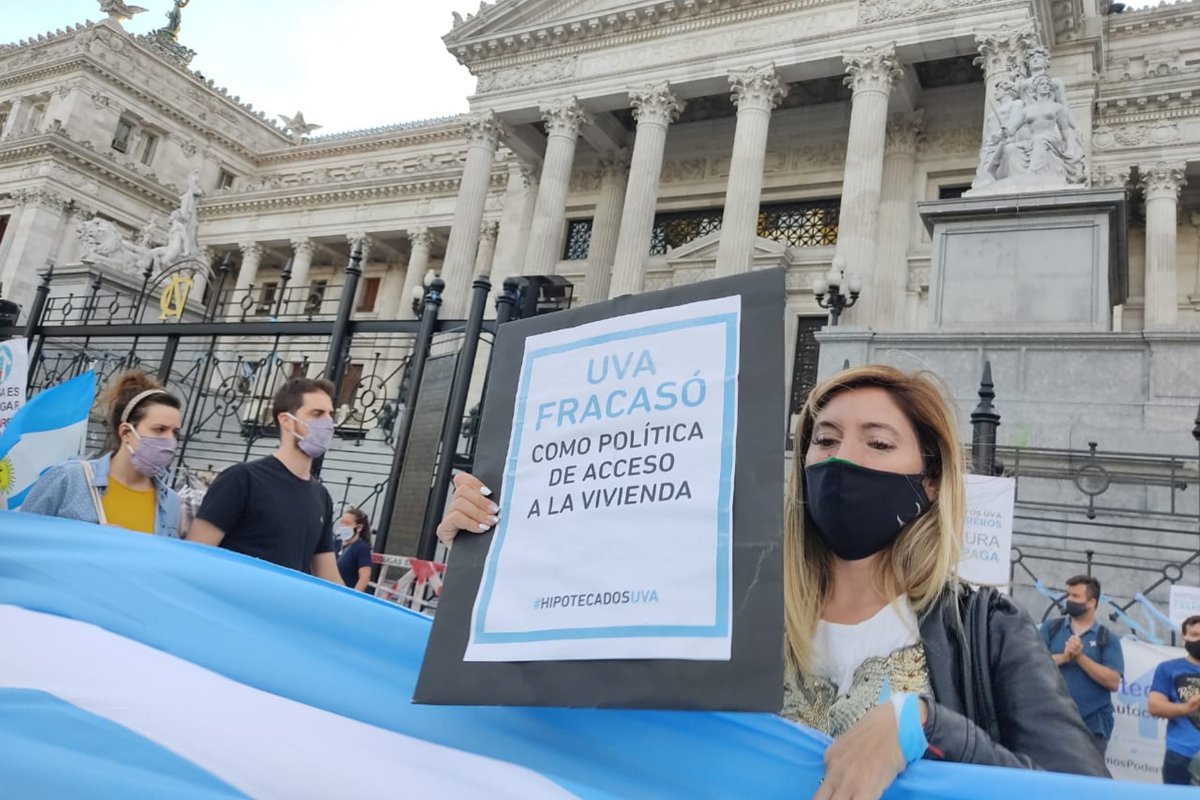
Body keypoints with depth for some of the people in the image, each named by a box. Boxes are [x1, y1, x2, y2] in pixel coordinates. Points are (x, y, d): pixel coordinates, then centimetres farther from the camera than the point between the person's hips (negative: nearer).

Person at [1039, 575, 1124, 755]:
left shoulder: (1107, 639, 4)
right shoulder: (1051, 628, 9)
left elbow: (1113, 682, -8)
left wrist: (1080, 657, -15)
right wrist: (1063, 657, -17)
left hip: (1092, 726, -1)